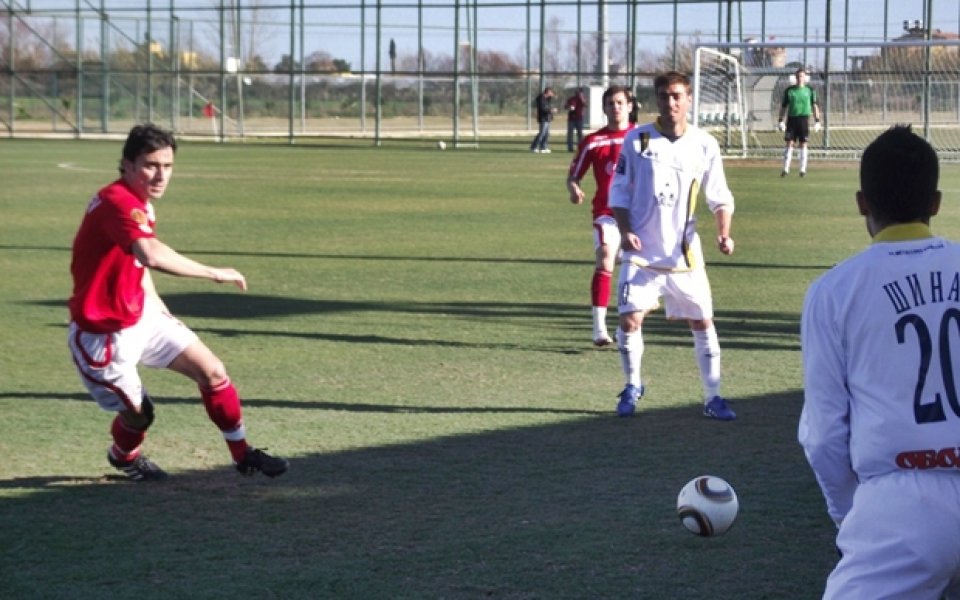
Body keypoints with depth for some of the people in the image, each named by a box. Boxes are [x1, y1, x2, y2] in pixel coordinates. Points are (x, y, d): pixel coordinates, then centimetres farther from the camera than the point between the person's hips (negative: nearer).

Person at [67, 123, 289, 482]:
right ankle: (123, 456, 35)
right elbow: (153, 255, -46)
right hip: (102, 334, -9)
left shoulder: (140, 203, 4)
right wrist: (214, 274, -38)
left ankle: (243, 455, 16)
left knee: (212, 372, 3)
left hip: (140, 316, 9)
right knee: (138, 412, 1)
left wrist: (155, 302, 10)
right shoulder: (117, 202, -28)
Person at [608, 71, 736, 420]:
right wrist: (625, 231, -11)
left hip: (685, 253, 1)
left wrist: (724, 233, -10)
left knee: (702, 321, 2)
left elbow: (719, 197, 7)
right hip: (642, 251, -1)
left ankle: (712, 397, 14)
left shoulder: (704, 145, 0)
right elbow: (619, 191, 3)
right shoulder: (637, 139, -2)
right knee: (630, 318, -9)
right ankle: (632, 386, 14)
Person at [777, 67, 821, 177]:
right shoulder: (789, 90, 7)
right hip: (791, 118, 1)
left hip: (804, 118, -1)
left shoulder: (810, 90, 5)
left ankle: (803, 169, 5)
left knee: (803, 144, 0)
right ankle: (786, 169, -2)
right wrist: (780, 120, 6)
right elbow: (783, 106, 12)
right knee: (789, 143, -3)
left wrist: (817, 121, 0)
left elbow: (815, 106, 6)